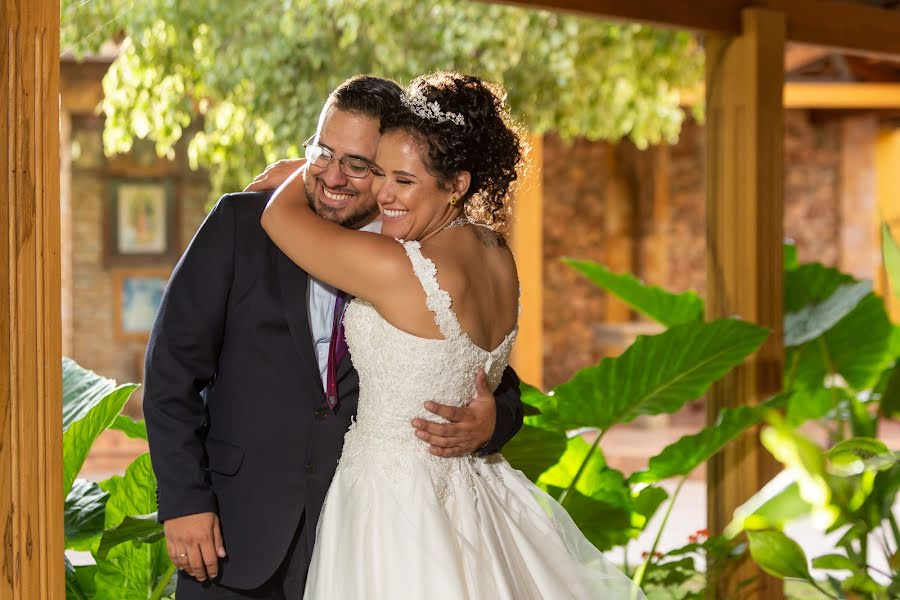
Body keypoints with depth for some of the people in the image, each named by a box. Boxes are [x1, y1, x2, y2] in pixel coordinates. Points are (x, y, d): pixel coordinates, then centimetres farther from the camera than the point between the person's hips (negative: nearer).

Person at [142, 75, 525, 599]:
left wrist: (491, 422, -18)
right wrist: (184, 500, -9)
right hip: (234, 536, 0)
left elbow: (501, 386, 6)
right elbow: (173, 363, -3)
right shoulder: (241, 224, -3)